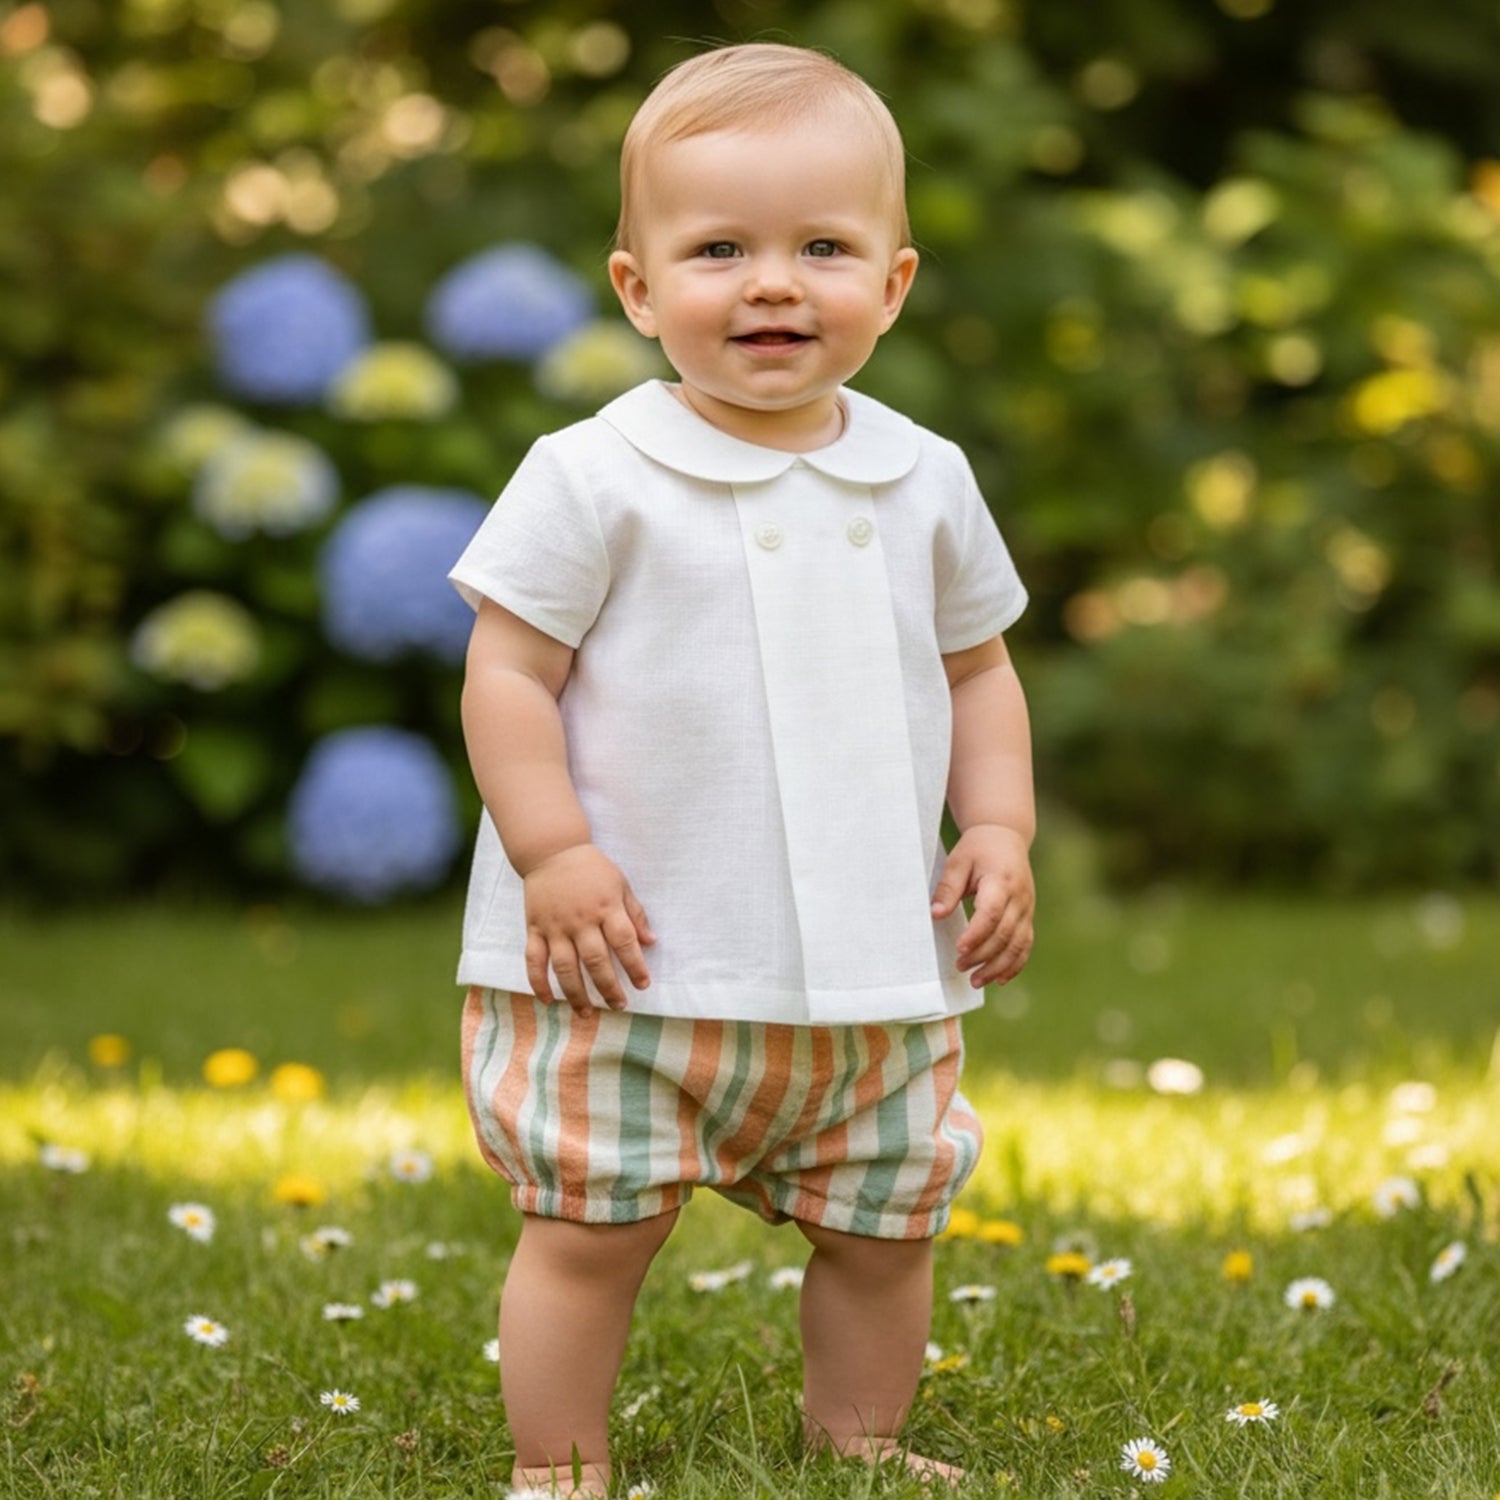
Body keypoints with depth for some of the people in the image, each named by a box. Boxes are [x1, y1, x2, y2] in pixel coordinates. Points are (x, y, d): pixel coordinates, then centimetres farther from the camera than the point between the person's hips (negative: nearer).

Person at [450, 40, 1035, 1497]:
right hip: (629, 961, -4)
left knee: (885, 1225, 15)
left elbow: (977, 671, 14)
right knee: (590, 1227, 1)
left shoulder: (922, 482, 5)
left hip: (873, 966, 4)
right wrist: (552, 851, -16)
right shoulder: (592, 480, -9)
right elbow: (508, 669, -9)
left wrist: (1000, 828, 2)